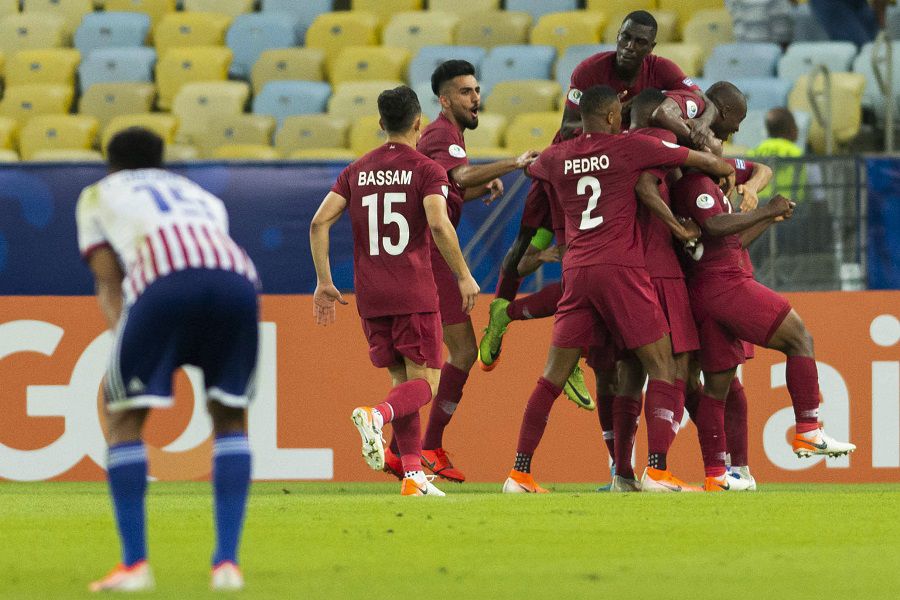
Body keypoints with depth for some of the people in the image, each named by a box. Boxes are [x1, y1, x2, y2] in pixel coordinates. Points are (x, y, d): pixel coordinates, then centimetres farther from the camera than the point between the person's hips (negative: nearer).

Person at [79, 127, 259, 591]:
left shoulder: (98, 195, 33)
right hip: (237, 275, 3)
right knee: (230, 417, 19)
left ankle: (134, 563, 2)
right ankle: (227, 562, 9)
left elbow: (108, 280, 20)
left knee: (123, 416, 11)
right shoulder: (202, 197, 42)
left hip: (163, 281, -3)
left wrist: (122, 342, 10)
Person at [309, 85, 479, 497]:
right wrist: (464, 277, -9)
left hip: (370, 295, 5)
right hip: (415, 293, -5)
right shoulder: (426, 170, -3)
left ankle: (413, 475, 5)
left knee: (402, 381, 13)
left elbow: (319, 222, 3)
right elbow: (438, 224, -18)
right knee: (424, 383, -2)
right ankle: (375, 415, -32)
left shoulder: (357, 171, 12)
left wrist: (324, 283, 8)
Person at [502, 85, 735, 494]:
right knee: (661, 366, 0)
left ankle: (519, 473, 7)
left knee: (553, 375, 9)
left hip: (576, 270, 5)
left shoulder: (558, 158, 11)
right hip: (620, 268, -5)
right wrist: (730, 172, 27)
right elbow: (705, 162, 7)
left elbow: (531, 168, 38)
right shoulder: (631, 148, 0)